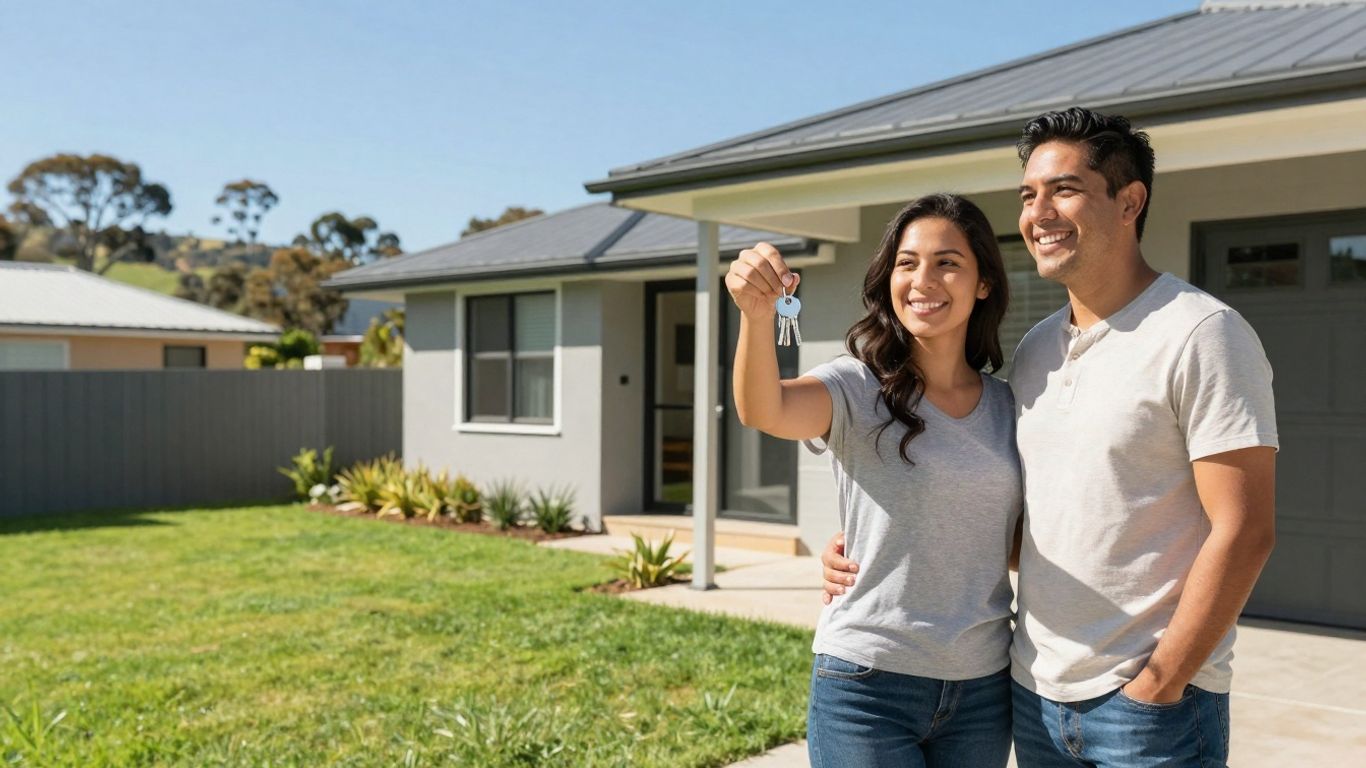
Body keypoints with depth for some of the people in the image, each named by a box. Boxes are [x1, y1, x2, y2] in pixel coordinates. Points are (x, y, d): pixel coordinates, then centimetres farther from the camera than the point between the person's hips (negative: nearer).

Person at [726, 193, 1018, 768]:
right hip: (867, 683, -4)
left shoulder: (1008, 408, 5)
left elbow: (1018, 544, 15)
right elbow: (763, 411, -30)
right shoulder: (859, 388, -8)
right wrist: (757, 314, -47)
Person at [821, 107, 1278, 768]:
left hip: (1152, 699, -6)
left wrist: (1157, 686, -15)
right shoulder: (1034, 349, 8)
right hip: (1034, 691, 6)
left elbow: (1242, 533, -14)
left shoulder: (1202, 335, -11)